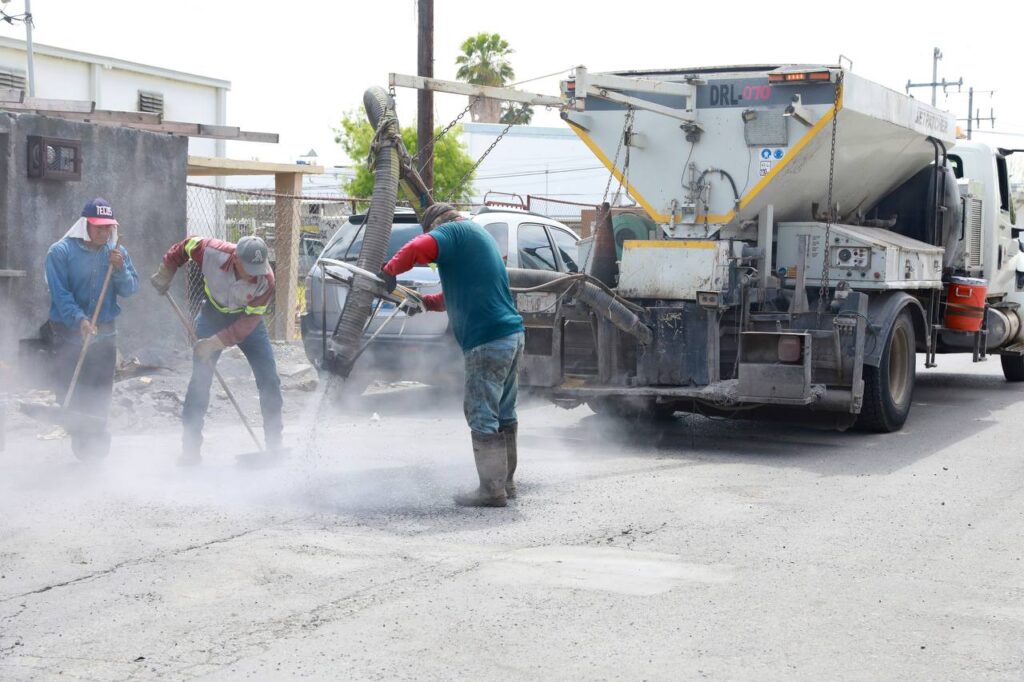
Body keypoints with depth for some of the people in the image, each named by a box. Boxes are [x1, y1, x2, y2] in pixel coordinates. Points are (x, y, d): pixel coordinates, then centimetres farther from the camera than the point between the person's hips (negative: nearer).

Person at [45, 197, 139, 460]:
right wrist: (80, 320, -27)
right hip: (70, 331, -3)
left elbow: (130, 289, 1)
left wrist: (120, 269, -17)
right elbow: (60, 293, -14)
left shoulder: (118, 252, 4)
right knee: (71, 389, -1)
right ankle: (79, 436, 11)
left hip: (105, 332, 3)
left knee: (101, 391, 7)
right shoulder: (61, 252, -9)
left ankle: (95, 437, 18)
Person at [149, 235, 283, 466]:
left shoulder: (266, 280, -30)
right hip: (213, 315, 0)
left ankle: (275, 447, 8)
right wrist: (165, 273, -2)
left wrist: (215, 343, -32)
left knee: (269, 379, -5)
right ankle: (190, 449, 0)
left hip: (247, 319, 0)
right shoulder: (212, 252, -31)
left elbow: (248, 322, -27)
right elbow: (185, 246, -8)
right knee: (200, 379, -7)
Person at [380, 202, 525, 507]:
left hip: (487, 341, -10)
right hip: (512, 334, 10)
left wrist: (390, 271, -8)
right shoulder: (479, 236, 25)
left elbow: (417, 249, -22)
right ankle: (505, 482, 24)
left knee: (482, 416, -5)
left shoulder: (456, 231, -4)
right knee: (504, 414, 16)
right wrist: (425, 302, 28)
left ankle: (492, 490, -3)